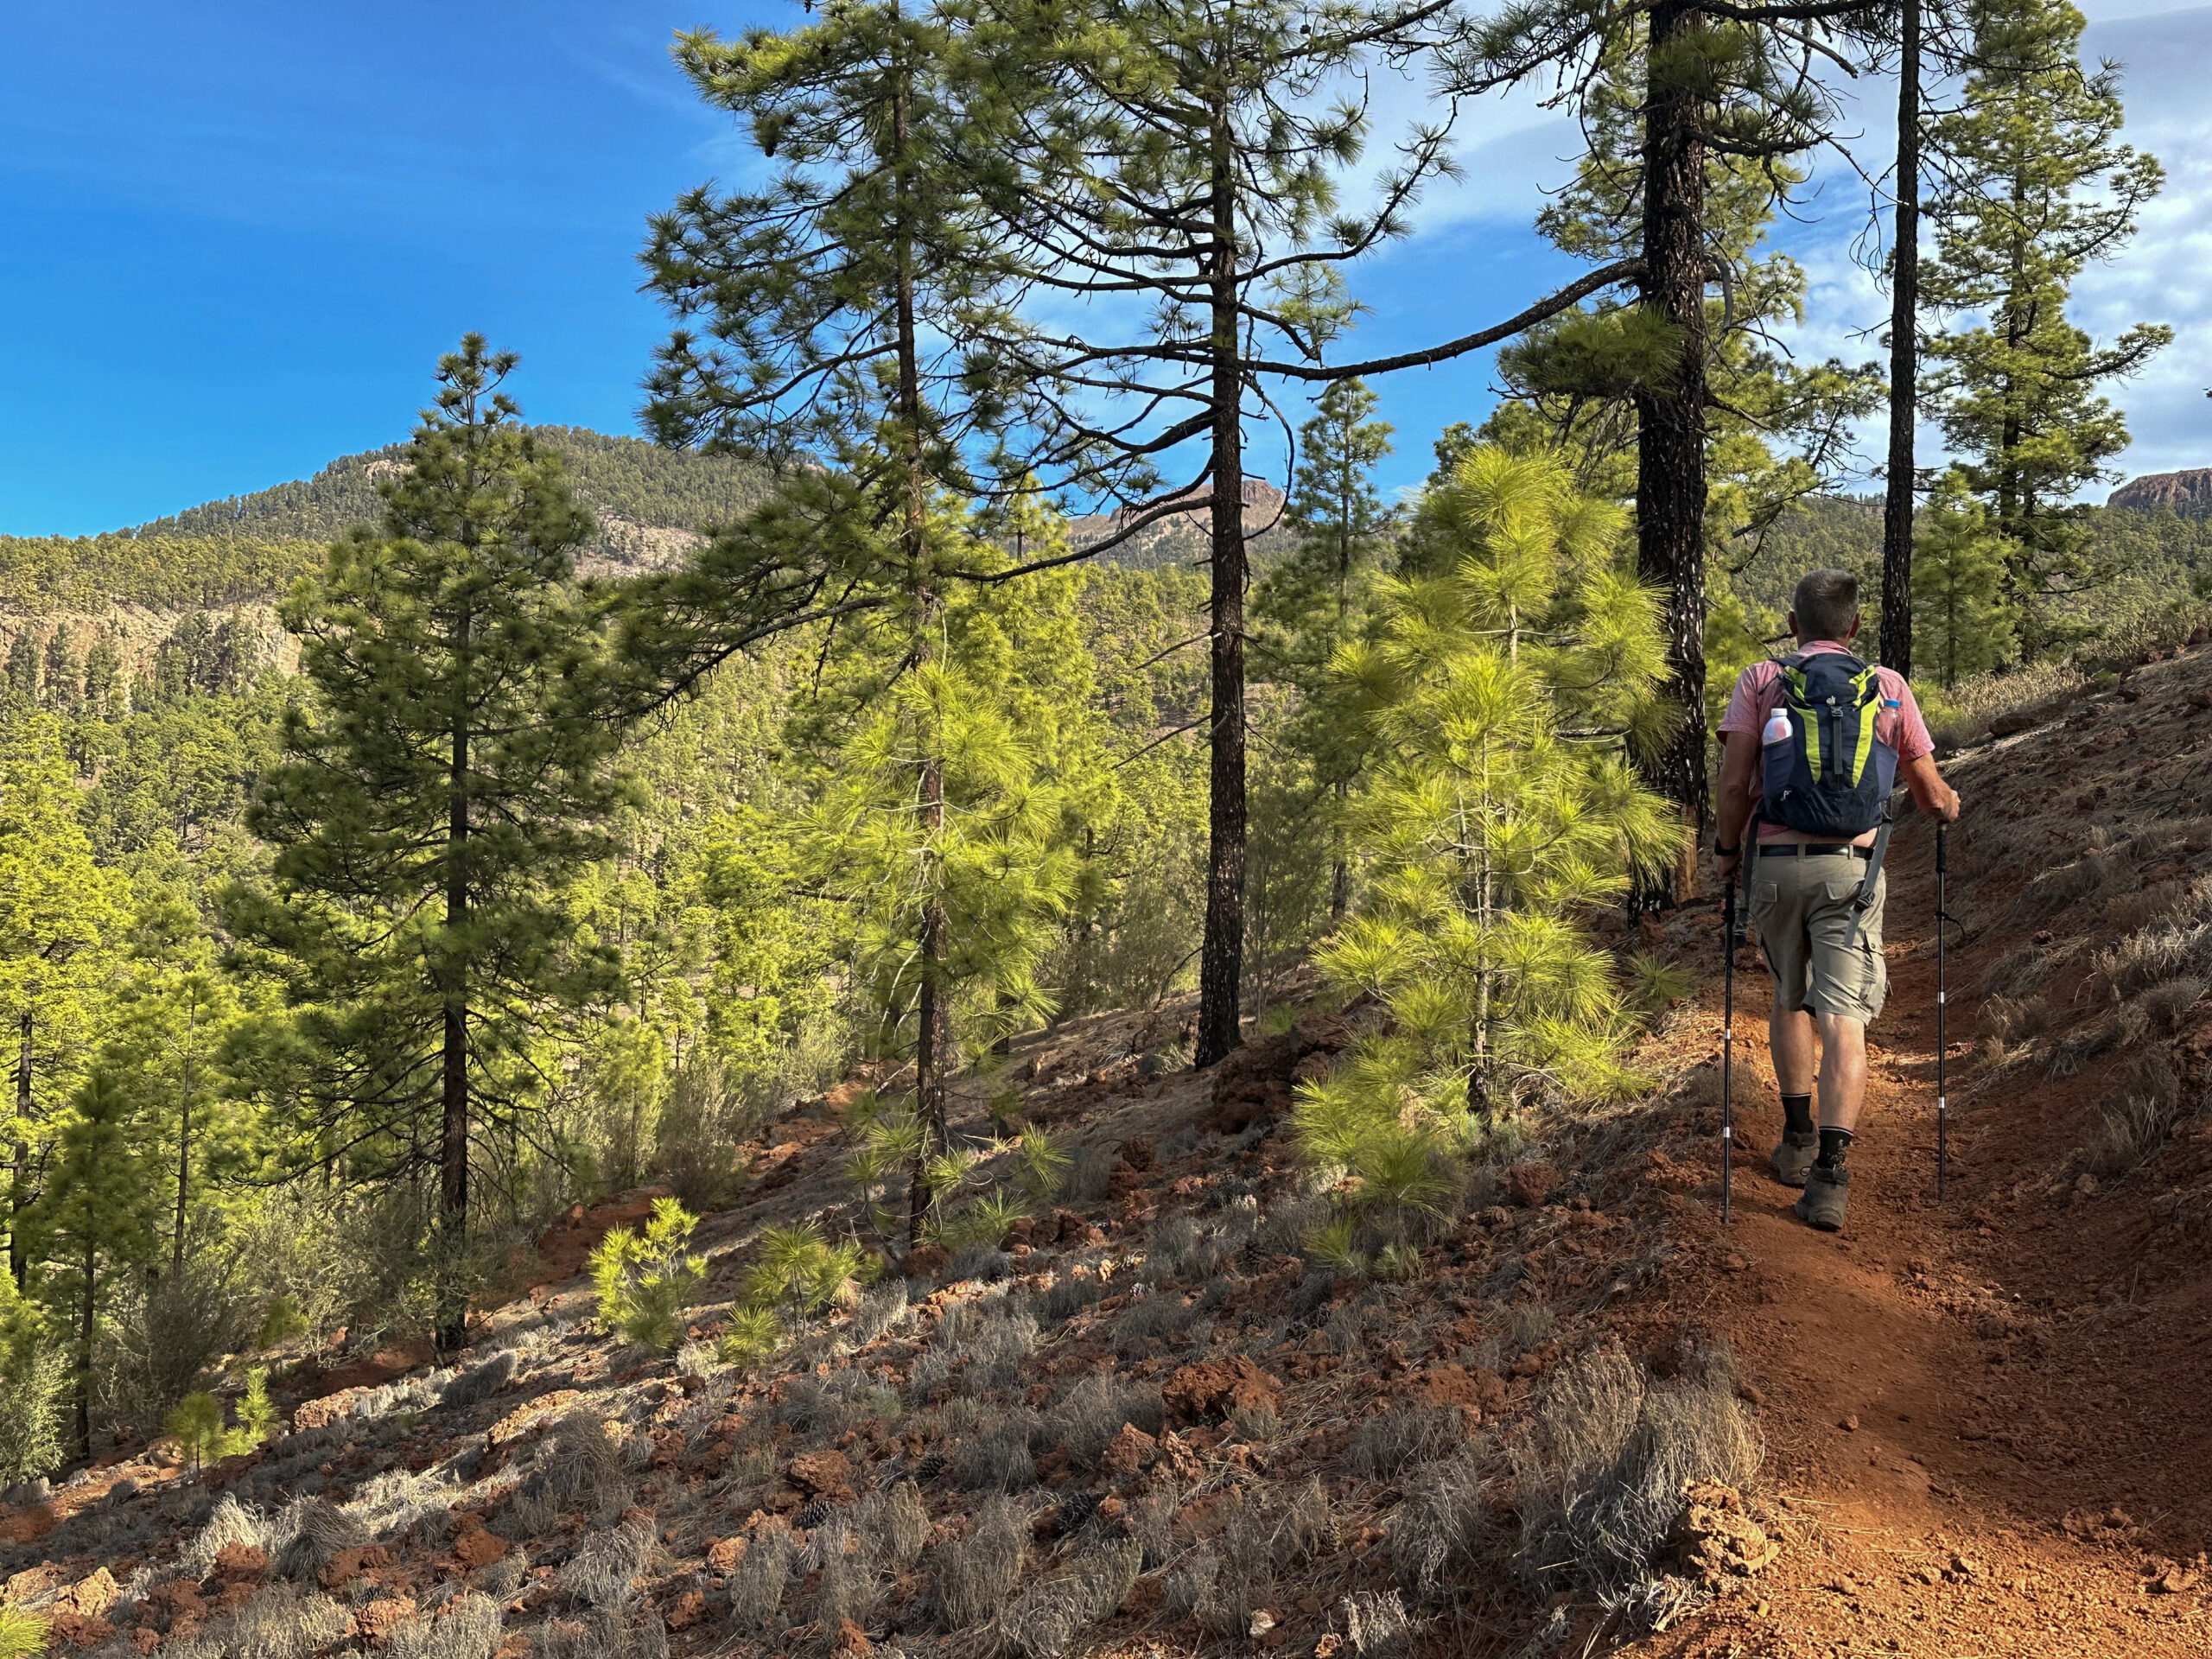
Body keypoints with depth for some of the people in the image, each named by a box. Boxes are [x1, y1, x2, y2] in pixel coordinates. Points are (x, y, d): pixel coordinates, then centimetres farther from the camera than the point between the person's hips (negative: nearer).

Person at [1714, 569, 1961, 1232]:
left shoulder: (1760, 680, 4)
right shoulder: (1889, 688, 7)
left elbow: (1734, 783, -6)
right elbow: (1933, 797, 11)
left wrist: (1727, 847, 11)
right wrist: (1949, 806, 35)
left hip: (1777, 862, 1)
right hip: (1853, 868, -1)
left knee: (1790, 999, 22)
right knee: (1843, 1020, -3)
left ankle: (1797, 1140, 30)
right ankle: (1829, 1173, -12)